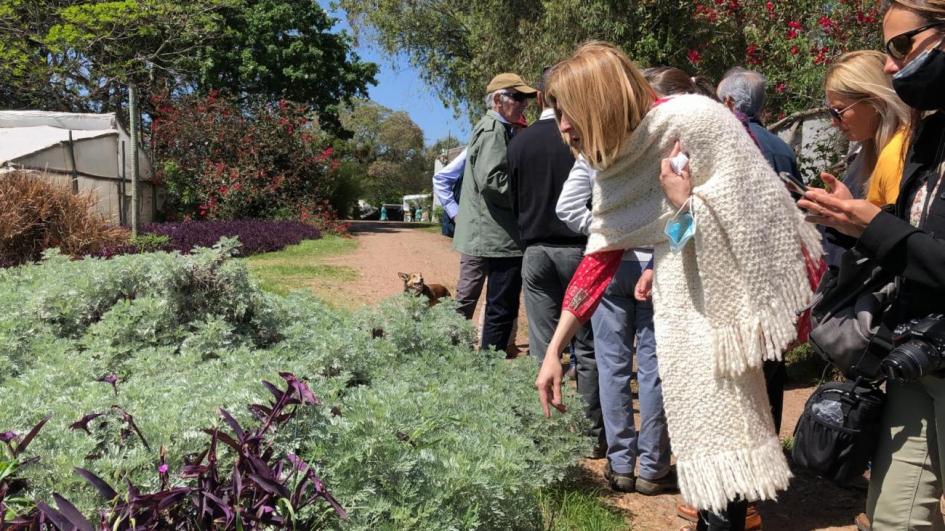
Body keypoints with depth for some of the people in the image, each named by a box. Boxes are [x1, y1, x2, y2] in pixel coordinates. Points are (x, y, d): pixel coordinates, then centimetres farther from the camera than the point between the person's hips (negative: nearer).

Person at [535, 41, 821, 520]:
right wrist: (553, 350, 4)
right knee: (696, 414, 11)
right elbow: (599, 259, 4)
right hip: (682, 299, 6)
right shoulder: (614, 166, 3)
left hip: (736, 297, -6)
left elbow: (759, 205, -16)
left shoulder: (698, 120, -18)